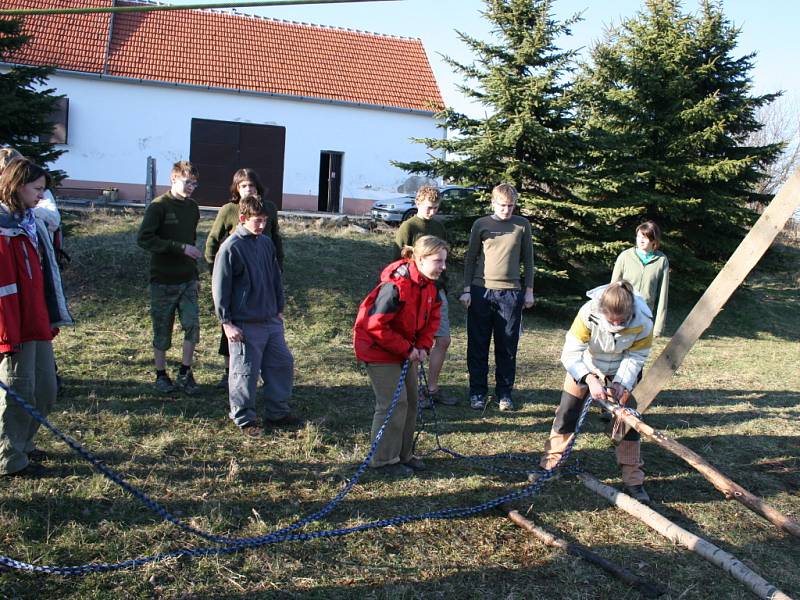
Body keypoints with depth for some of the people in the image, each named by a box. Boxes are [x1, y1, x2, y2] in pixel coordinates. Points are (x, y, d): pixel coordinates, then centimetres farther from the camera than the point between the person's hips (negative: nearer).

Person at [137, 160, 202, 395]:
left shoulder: (192, 208, 10)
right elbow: (144, 238, -18)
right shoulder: (159, 206, -9)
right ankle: (161, 375, 21)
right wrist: (180, 247, -23)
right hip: (163, 280, -4)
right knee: (162, 331, 6)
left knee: (192, 324, -8)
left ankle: (185, 372, 6)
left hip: (187, 279, 4)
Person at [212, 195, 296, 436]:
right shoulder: (230, 248, -12)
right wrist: (226, 323, -11)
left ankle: (277, 412, 28)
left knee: (283, 364, 13)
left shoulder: (266, 243, 8)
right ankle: (244, 419, 18)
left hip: (271, 320, 7)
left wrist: (279, 309, 17)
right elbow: (220, 287, -11)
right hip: (245, 325, -7)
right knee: (245, 373, 2)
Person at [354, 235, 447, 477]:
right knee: (394, 402, -8)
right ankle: (385, 460, 5)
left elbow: (432, 317, 10)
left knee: (410, 401, 12)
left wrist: (423, 346, -6)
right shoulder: (396, 286, -30)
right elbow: (376, 325, -28)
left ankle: (404, 454, 26)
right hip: (378, 349, -9)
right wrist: (406, 349, -23)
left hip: (406, 350, 9)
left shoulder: (429, 285, -3)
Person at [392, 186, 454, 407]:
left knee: (443, 340, 7)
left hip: (437, 291, 7)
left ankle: (432, 389, 19)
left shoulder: (439, 227, 13)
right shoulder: (408, 227, -7)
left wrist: (445, 288, 17)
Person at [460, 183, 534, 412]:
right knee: (478, 345, 4)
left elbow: (528, 260, 10)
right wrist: (466, 290, 1)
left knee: (507, 347, 5)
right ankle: (477, 391, 14)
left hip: (511, 292, 0)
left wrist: (529, 290, 7)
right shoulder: (481, 224, 4)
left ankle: (505, 392, 16)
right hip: (481, 291, 0)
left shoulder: (522, 225, 6)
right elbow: (470, 258, 7)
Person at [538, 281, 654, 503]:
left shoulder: (643, 321, -33)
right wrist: (590, 379, -49)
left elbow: (635, 357, -19)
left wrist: (621, 383, -34)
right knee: (566, 413, 0)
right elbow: (570, 354, -36)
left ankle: (633, 481, 6)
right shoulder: (588, 314, -38)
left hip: (622, 370, 1)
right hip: (585, 366, -1)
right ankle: (549, 466, 15)